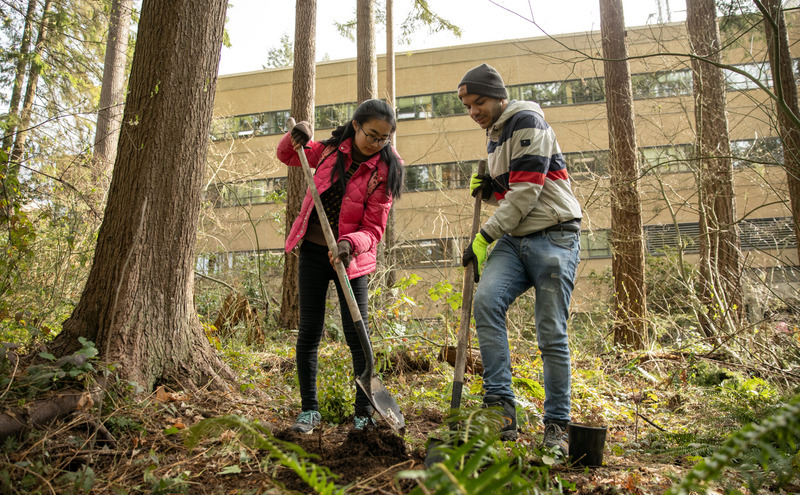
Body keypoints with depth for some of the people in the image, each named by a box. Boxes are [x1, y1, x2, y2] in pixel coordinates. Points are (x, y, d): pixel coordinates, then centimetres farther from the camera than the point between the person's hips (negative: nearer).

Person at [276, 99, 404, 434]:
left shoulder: (384, 171, -10)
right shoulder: (331, 150, -1)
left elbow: (373, 229, -13)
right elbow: (287, 156, 16)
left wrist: (350, 243, -32)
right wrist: (296, 137, -5)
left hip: (350, 258, -3)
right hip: (313, 252, 3)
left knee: (357, 336, -3)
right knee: (309, 333, 4)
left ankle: (364, 414, 11)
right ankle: (309, 410, 17)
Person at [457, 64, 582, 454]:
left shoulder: (528, 122, -7)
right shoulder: (494, 135, 21)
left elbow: (527, 191, -16)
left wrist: (485, 236, -15)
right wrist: (487, 190, 7)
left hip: (553, 237, -7)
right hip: (514, 239, 7)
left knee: (551, 335, -5)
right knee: (486, 300, -20)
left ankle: (556, 426, 9)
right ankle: (501, 409, -19)